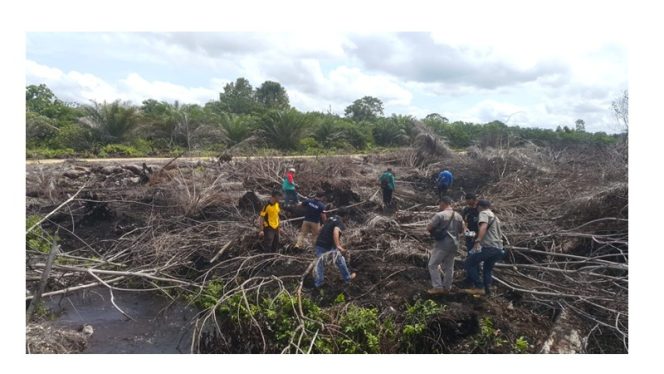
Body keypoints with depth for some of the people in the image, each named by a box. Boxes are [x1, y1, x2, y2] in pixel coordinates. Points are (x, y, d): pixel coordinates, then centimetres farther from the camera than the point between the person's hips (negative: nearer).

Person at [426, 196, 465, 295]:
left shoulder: (440, 215, -13)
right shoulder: (458, 216, 7)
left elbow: (428, 228, -13)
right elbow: (461, 230, 15)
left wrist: (435, 231, 5)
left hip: (442, 244, -7)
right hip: (453, 244, 7)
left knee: (433, 265, 1)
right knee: (449, 267, 13)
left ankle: (438, 287, -2)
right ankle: (446, 288, 19)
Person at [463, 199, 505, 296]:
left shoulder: (484, 213, 0)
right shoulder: (495, 217, 27)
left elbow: (483, 227, -20)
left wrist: (478, 241, -31)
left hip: (489, 247, -9)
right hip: (499, 248, 9)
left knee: (469, 262, -1)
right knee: (488, 268, 24)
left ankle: (478, 287, -7)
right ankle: (487, 291, 20)